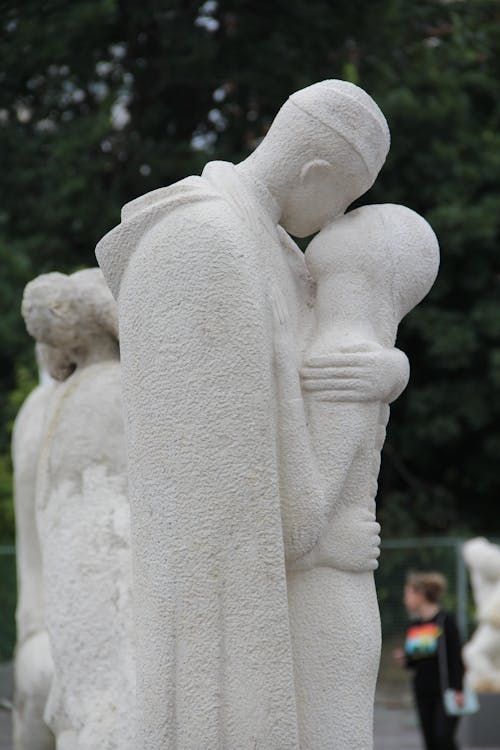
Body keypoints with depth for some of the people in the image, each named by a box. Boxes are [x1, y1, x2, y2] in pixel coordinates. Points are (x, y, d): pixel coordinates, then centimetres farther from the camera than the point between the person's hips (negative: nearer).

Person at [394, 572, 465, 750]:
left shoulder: (445, 620, -8)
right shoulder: (412, 625, 10)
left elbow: (456, 657, -10)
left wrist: (458, 689, -16)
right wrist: (404, 660, -3)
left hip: (445, 691, -6)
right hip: (423, 693, 6)